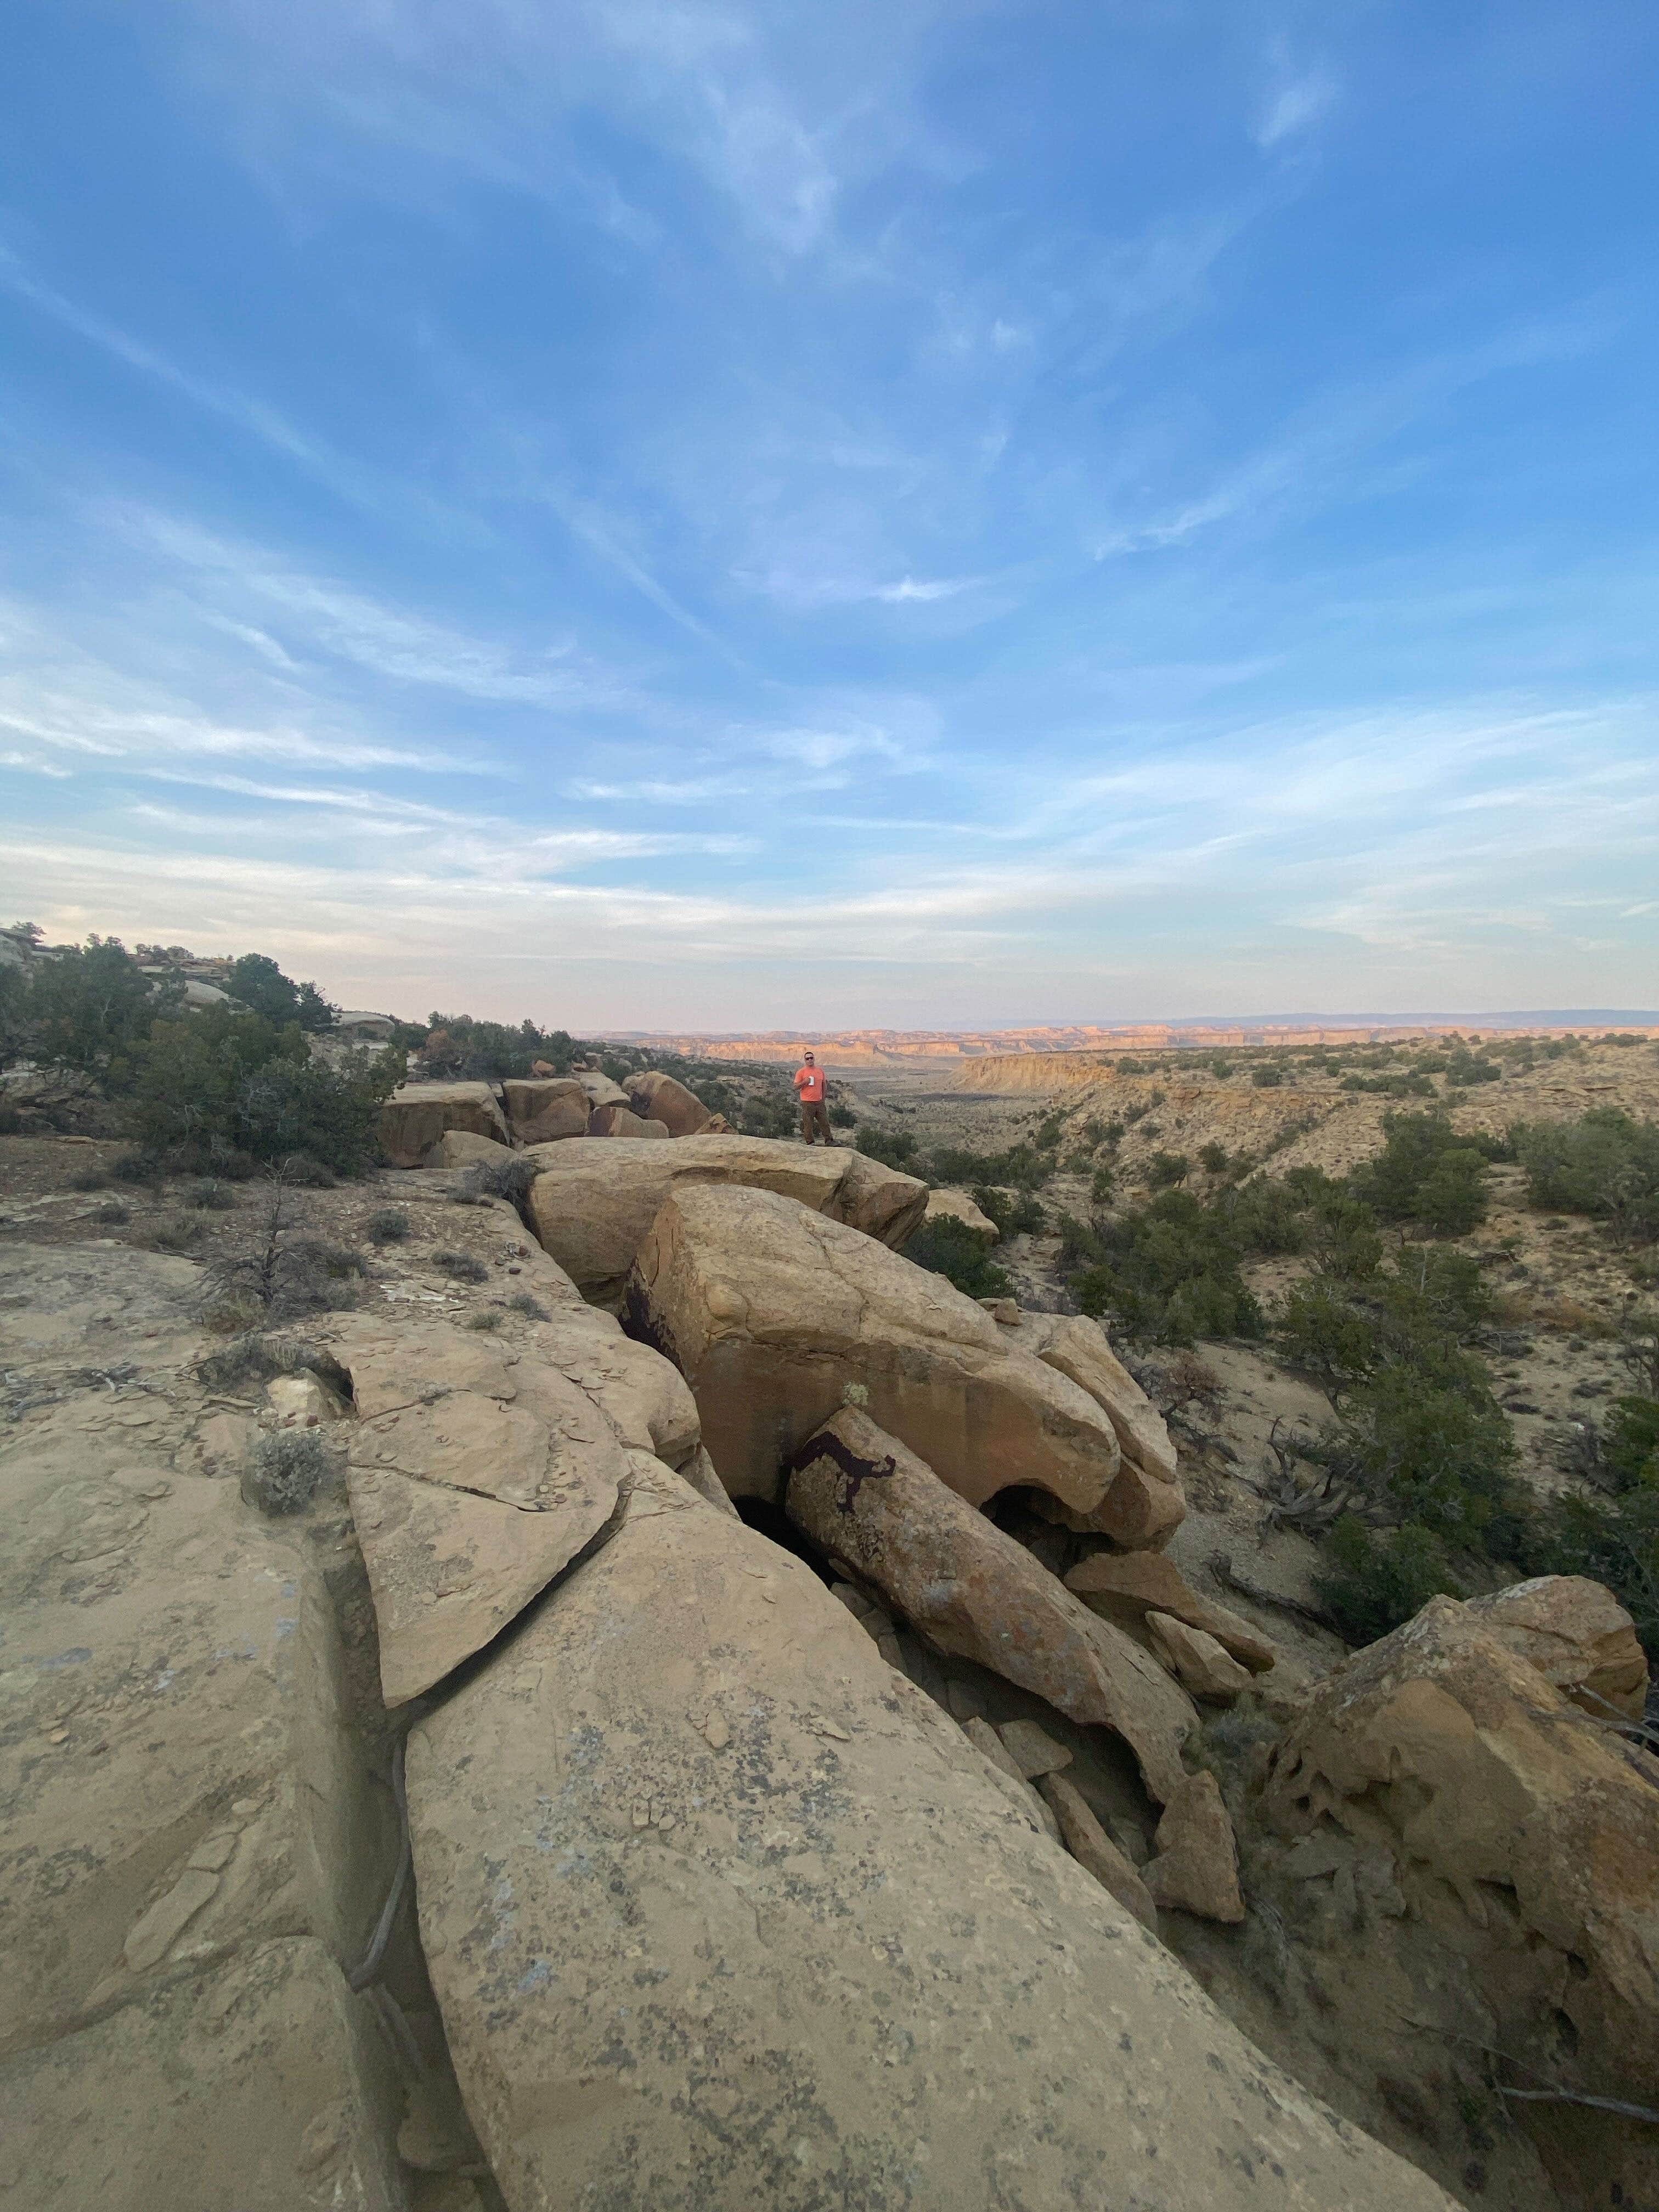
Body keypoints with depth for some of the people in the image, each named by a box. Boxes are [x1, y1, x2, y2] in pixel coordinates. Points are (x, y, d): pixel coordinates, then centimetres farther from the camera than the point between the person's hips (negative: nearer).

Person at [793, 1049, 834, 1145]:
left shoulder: (820, 1071, 9)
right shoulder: (801, 1072, -4)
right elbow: (796, 1087, -5)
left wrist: (823, 1099, 15)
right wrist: (804, 1082, -22)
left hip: (819, 1102, 4)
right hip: (807, 1103, -4)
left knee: (825, 1122, 8)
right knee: (808, 1124, 0)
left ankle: (829, 1141, 17)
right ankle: (810, 1143, 9)